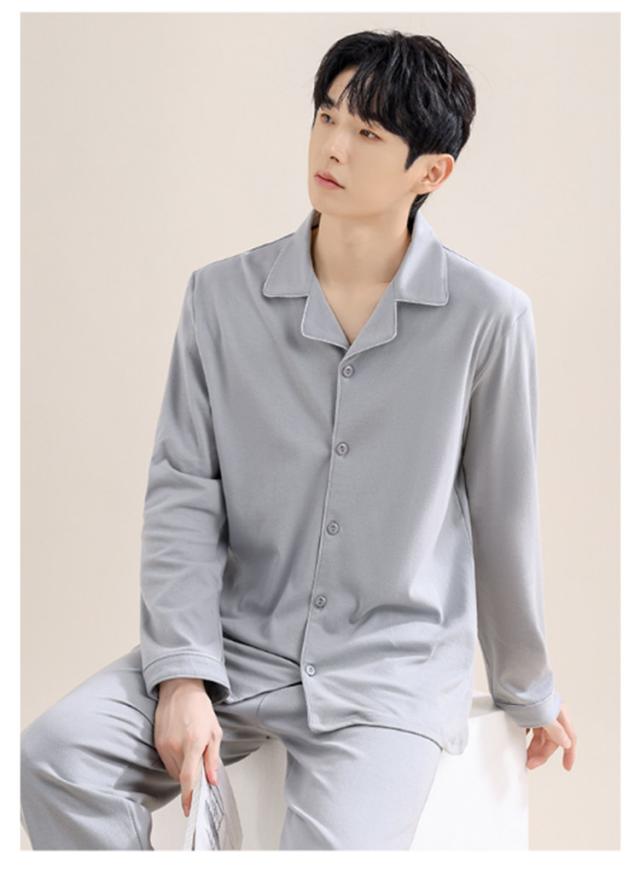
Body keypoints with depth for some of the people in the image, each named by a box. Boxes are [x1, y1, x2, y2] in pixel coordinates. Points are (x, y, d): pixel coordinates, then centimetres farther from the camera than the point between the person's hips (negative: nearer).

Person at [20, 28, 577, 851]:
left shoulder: (486, 317, -6)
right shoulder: (223, 295, 0)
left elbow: (502, 517, 4)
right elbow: (183, 494, -1)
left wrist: (528, 690, 15)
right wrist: (181, 675, -12)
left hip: (393, 669, -2)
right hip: (236, 645, 3)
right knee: (54, 756, -20)